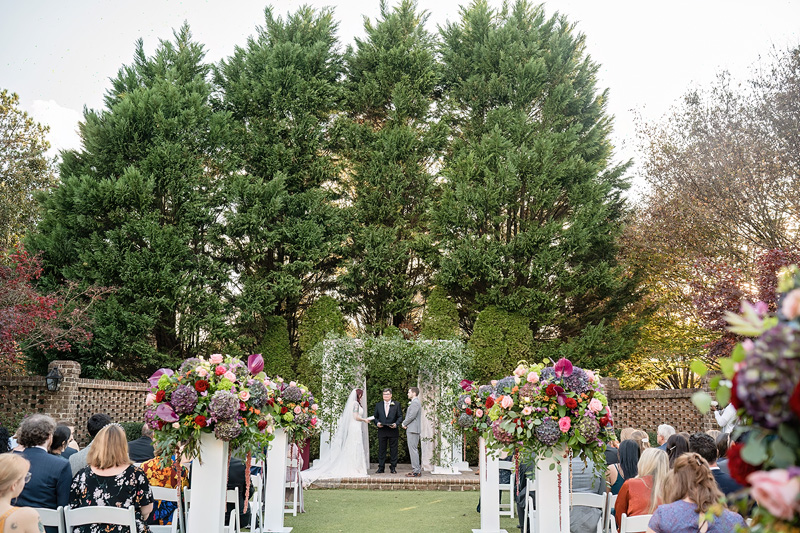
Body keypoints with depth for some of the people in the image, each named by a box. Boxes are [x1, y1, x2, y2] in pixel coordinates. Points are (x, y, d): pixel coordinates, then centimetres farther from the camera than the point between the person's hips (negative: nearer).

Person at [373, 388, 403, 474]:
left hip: (393, 431, -1)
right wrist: (377, 423, -7)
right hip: (382, 431, 2)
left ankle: (393, 467, 10)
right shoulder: (378, 405, 12)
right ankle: (381, 468, 8)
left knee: (393, 449, 2)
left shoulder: (396, 405, 7)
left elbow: (400, 416, 4)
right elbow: (375, 417, 14)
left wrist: (396, 424, -13)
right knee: (381, 449, 3)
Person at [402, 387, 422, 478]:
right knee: (413, 450, 12)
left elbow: (411, 416, -19)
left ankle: (416, 471, -9)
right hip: (411, 429, 11)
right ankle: (416, 470, 14)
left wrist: (404, 423, -6)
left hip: (413, 430, -11)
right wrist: (405, 424, 7)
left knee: (413, 450, -10)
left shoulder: (415, 403, -13)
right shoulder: (414, 402, 20)